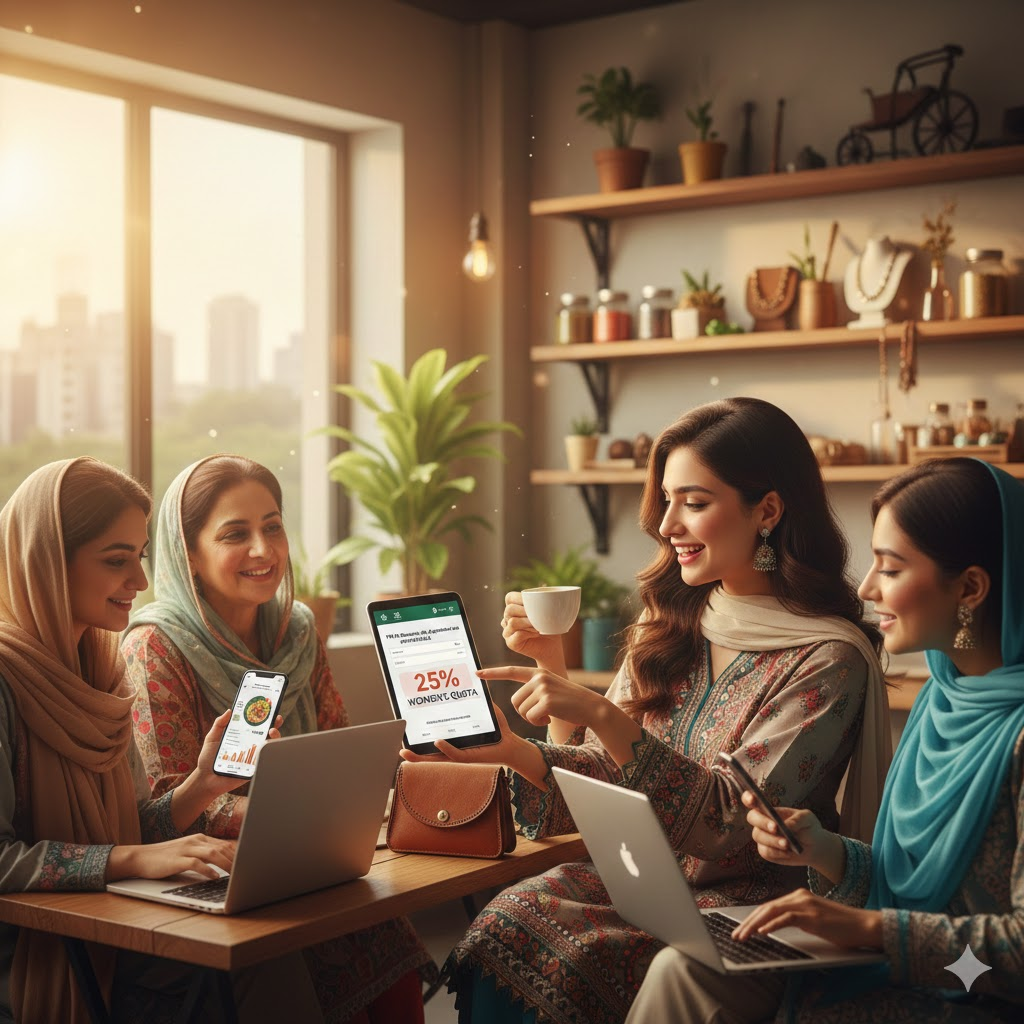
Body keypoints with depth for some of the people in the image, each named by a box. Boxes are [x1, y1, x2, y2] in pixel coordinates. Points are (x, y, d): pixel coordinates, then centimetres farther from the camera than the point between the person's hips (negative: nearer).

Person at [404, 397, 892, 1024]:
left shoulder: (828, 660, -11)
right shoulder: (672, 626, 8)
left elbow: (732, 820, -19)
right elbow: (600, 782, 7)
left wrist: (600, 715, -25)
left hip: (746, 901, -5)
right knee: (511, 918, -22)